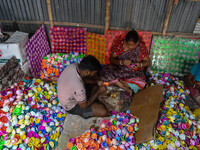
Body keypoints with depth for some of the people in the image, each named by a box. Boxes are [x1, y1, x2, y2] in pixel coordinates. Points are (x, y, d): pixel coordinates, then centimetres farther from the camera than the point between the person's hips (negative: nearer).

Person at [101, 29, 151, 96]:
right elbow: (111, 59, -9)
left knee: (140, 83, -34)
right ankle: (126, 89, -21)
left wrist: (140, 65, -24)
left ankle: (117, 82, -15)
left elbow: (147, 61, -1)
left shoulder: (141, 47, -11)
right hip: (118, 69, 2)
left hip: (134, 72, -2)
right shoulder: (119, 44, -11)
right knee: (104, 72, -26)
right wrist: (122, 62, -29)